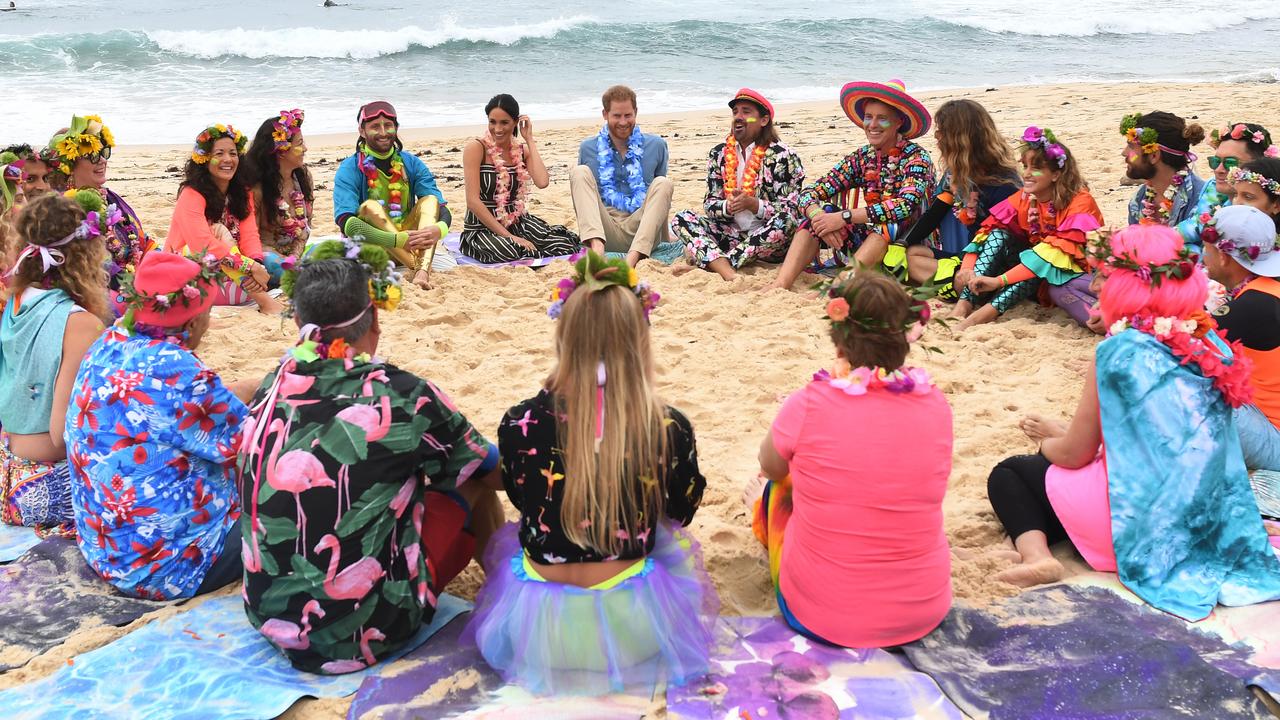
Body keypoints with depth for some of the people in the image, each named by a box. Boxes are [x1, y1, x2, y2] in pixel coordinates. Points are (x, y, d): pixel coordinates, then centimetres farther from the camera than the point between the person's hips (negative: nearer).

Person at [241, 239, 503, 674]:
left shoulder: (270, 390, -1)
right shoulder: (398, 395, -16)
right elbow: (495, 472, 0)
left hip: (268, 621, 6)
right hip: (363, 636, -5)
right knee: (473, 482, 11)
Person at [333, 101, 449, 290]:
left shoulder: (412, 164, 4)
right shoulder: (349, 169, -7)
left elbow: (441, 209, -5)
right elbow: (345, 222, -23)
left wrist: (439, 229, -32)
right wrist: (400, 239, -34)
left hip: (409, 243, 3)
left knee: (430, 199, -18)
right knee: (369, 207, -28)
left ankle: (422, 270, -43)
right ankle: (420, 266, -38)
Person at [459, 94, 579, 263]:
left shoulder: (522, 150, 7)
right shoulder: (476, 148, -9)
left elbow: (542, 182, -14)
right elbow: (473, 201, -17)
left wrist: (529, 139, -7)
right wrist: (508, 236, -21)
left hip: (517, 222, 4)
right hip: (482, 228, -4)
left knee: (566, 245, -22)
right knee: (510, 252, -38)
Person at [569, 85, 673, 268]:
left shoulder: (656, 146, 12)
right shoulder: (588, 148, 12)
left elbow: (661, 193, 17)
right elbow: (581, 190, 17)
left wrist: (665, 237, 9)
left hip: (643, 234, 0)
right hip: (605, 234, 0)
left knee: (663, 183, -21)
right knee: (579, 172, -14)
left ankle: (633, 258, -39)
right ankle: (597, 247, -39)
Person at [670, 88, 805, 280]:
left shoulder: (782, 156, -4)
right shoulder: (719, 154, 9)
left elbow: (790, 209, -9)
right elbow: (709, 203, 6)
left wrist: (752, 204, -24)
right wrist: (728, 206, -17)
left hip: (767, 239, -4)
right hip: (731, 234, 4)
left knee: (786, 221, -35)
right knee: (681, 220, -15)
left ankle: (711, 261, -33)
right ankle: (729, 274, -41)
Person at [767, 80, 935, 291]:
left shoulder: (916, 157, -10)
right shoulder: (861, 158, 4)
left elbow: (907, 204, -29)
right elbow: (809, 193, -4)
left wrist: (843, 217, -32)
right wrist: (818, 216, -27)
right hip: (869, 242, 5)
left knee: (893, 218, -33)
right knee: (820, 212, -12)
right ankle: (780, 285, -29)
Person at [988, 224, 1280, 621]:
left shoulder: (1118, 353, -15)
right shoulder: (1209, 343, 3)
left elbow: (1073, 455, -7)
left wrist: (1048, 442, 15)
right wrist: (1068, 433, 21)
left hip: (1138, 523, -8)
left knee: (1007, 474, 10)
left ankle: (1037, 554, -12)